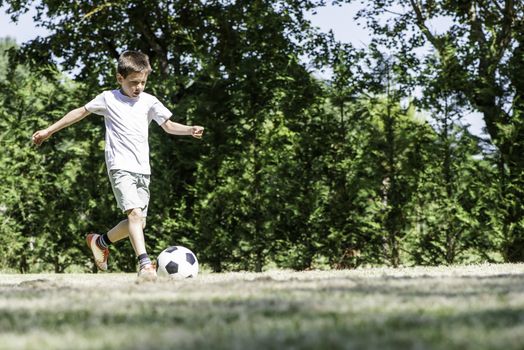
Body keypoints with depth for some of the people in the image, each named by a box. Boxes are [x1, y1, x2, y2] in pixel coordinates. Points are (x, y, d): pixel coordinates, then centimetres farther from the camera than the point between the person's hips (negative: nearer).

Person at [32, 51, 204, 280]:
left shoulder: (149, 102, 8)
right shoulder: (108, 99, 2)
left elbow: (168, 126, 12)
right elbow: (81, 112, 13)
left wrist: (191, 130, -8)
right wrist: (49, 131, 15)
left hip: (142, 169, 5)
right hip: (120, 167, -5)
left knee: (139, 222, 6)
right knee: (135, 213, -23)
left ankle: (101, 242, 30)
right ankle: (145, 264, -30)